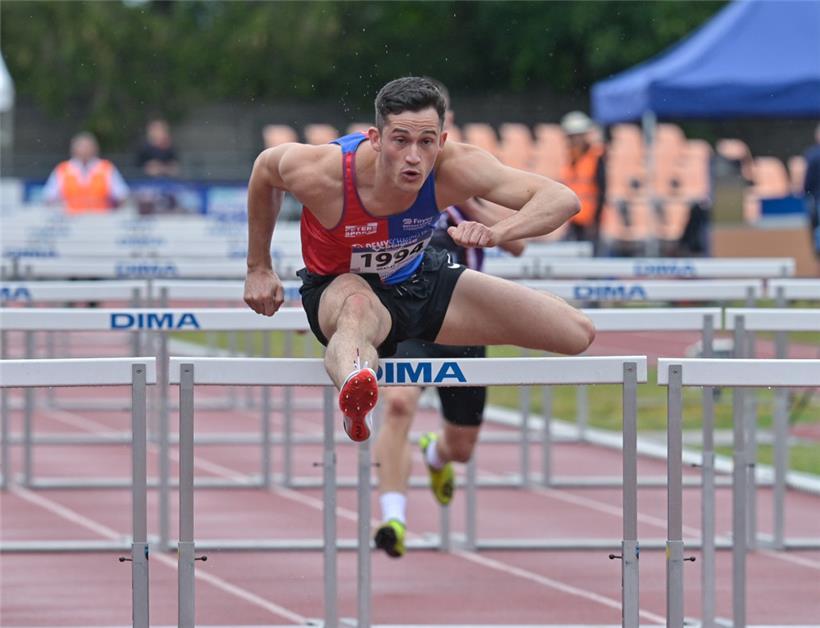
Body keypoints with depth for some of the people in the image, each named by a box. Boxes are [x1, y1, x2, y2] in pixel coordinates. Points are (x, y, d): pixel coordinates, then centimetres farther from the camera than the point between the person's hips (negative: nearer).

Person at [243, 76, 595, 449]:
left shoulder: (452, 169, -30)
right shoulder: (320, 173, -33)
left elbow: (563, 199, -34)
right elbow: (265, 168, -8)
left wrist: (494, 234, -53)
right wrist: (258, 269, -1)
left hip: (418, 277, 4)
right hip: (338, 288, -4)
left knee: (578, 334, -2)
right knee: (358, 307, -46)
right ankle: (353, 392, -80)